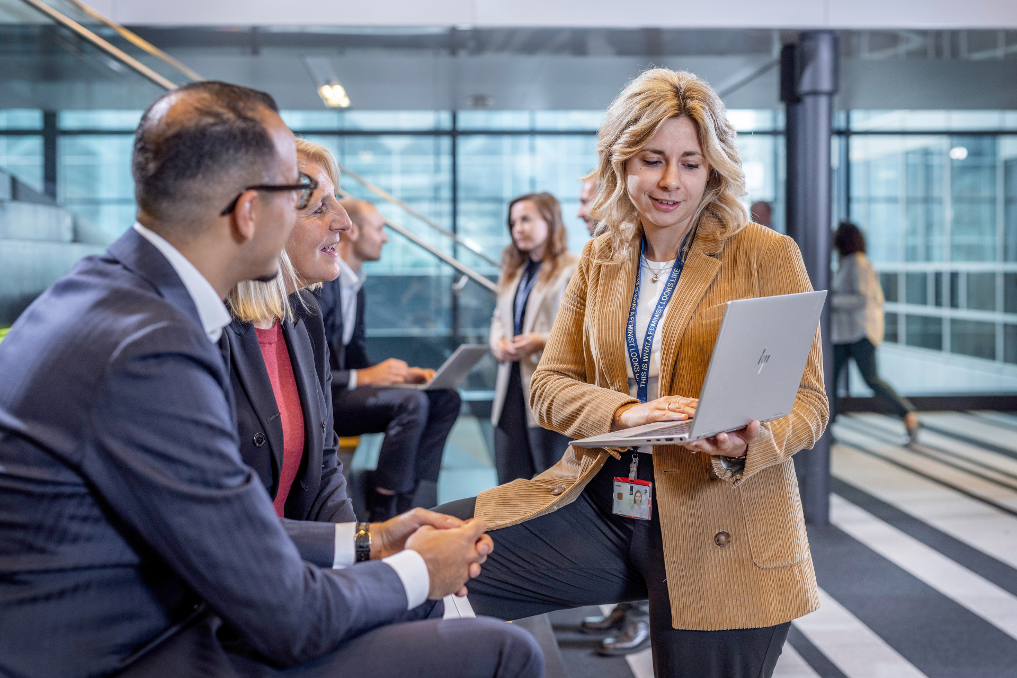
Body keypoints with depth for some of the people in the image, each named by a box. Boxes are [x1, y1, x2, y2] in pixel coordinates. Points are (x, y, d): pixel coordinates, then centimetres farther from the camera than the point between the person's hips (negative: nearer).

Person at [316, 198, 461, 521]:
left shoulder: (355, 287, 15)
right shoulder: (319, 284, -17)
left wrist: (405, 373, 2)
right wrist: (365, 377, -26)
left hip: (342, 389, 10)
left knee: (445, 399, -3)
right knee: (412, 403, -28)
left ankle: (414, 504, -9)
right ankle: (383, 516, -18)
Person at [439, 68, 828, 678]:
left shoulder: (767, 256, 0)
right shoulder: (599, 260, 12)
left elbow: (808, 401, 0)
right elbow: (549, 385, 8)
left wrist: (751, 444, -23)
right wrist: (624, 411, -14)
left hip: (719, 530, -2)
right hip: (601, 503, 3)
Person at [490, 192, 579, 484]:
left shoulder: (575, 270, -6)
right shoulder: (512, 271, 21)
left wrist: (542, 342, -21)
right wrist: (497, 341, 4)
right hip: (512, 388, 8)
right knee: (510, 480, 8)